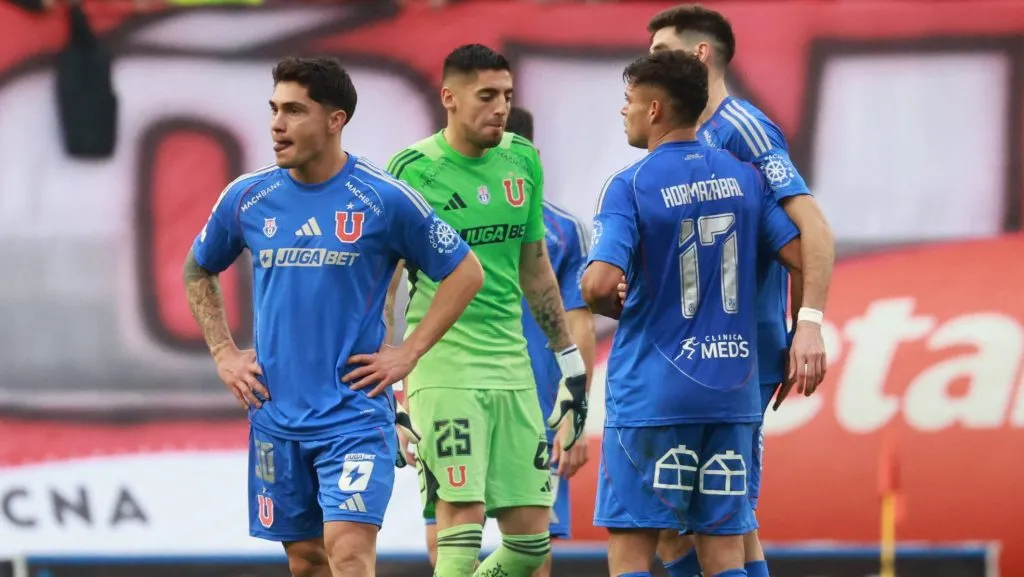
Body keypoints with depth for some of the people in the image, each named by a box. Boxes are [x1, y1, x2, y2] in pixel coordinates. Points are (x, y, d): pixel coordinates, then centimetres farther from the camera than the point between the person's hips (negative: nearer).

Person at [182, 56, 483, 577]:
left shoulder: (384, 199, -7)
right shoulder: (247, 197, 3)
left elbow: (465, 272, 1)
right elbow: (198, 271, 22)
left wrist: (407, 353, -4)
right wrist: (223, 354, 10)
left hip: (355, 412, -4)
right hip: (276, 414, 4)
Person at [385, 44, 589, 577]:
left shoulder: (522, 161, 9)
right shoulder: (413, 170, -8)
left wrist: (569, 359, 20)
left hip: (511, 364, 6)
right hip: (443, 367, -6)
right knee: (462, 522, -14)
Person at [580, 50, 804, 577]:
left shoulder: (629, 186, -8)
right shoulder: (744, 178, 7)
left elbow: (600, 284, -19)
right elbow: (802, 257, 4)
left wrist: (611, 306, 4)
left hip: (651, 390, -5)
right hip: (733, 390, 5)